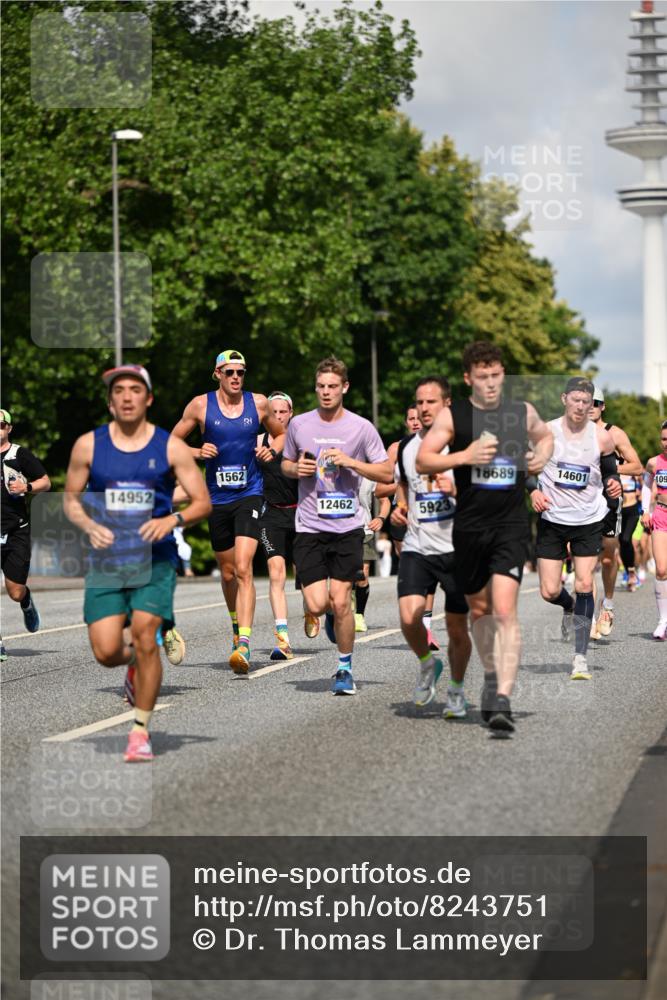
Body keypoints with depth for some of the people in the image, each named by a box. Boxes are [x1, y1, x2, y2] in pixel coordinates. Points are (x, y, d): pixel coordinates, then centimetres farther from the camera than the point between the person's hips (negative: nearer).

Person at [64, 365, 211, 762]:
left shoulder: (171, 447, 0)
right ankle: (134, 659, 32)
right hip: (107, 561, 1)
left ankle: (141, 731, -4)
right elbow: (71, 498, 11)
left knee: (145, 634, -18)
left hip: (155, 559, -1)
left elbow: (203, 502, 1)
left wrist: (173, 519, -19)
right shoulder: (88, 445, 3)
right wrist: (89, 525, -10)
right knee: (106, 652, -7)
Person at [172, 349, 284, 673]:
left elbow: (281, 433, 20)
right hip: (217, 498, 2)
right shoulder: (200, 405, 0)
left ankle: (244, 645, -24)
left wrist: (271, 451, -1)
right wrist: (197, 452, -11)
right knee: (227, 573, 12)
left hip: (250, 494, -2)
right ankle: (236, 625, 39)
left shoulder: (258, 404, 2)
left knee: (243, 569, -17)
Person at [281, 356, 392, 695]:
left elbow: (386, 473, 3)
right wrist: (296, 469, -3)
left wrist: (350, 462, -11)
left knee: (341, 602, -5)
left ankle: (345, 669, 15)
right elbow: (286, 464, 20)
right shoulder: (299, 425, 5)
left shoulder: (361, 427, -1)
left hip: (348, 527, -1)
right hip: (310, 527, 1)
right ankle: (334, 614, 29)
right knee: (317, 604, -9)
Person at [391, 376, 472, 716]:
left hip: (457, 549, -3)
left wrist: (456, 490, -20)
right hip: (417, 547, 3)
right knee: (409, 617, -18)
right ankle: (427, 664, 12)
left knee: (457, 629, 4)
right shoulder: (406, 446, 9)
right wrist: (400, 508, 8)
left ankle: (456, 689, 28)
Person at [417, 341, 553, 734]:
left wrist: (543, 455, 5)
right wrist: (464, 456, -18)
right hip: (470, 525, 1)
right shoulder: (453, 415, -1)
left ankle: (503, 701, -21)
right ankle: (492, 677, 40)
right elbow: (422, 461, -5)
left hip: (512, 525, -1)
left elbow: (546, 436, 27)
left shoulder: (523, 413, 6)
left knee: (505, 610, -16)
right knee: (479, 608, 15)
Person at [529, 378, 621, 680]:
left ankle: (580, 657, -3)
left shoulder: (602, 437, -3)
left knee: (585, 584, -9)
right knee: (549, 591, -1)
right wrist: (534, 491, -14)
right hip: (552, 519, 0)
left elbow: (610, 472, 9)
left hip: (588, 521, 0)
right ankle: (570, 608, 37)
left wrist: (614, 485, -13)